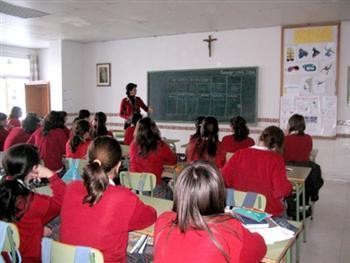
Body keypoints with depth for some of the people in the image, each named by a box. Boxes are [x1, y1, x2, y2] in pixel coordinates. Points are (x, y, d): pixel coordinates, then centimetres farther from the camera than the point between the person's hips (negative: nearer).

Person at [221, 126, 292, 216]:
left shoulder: (239, 154, -6)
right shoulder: (276, 159, -14)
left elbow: (223, 180, -4)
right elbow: (282, 190, -19)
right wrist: (288, 186, 2)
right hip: (269, 212, -4)